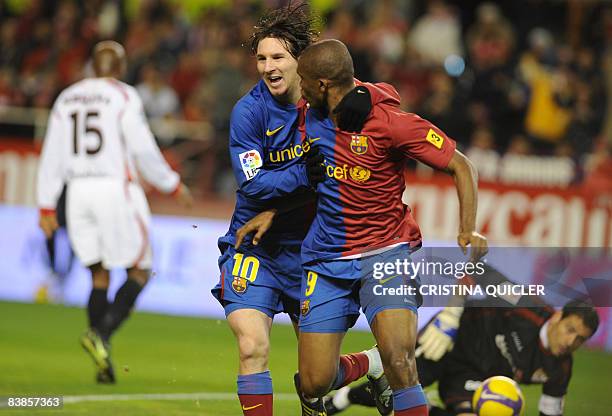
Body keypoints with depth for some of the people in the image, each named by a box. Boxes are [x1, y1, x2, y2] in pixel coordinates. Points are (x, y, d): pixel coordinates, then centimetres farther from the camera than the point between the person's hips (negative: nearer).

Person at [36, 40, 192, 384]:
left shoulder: (67, 98, 12)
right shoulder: (124, 97, -5)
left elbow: (52, 156, 10)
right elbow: (144, 151, -8)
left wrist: (47, 206, 13)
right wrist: (173, 185, 5)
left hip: (79, 190, 5)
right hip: (116, 188, -5)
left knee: (100, 277, 9)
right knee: (139, 273, 4)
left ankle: (104, 364, 2)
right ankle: (101, 333, -17)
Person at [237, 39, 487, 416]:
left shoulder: (391, 122, -16)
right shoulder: (313, 115, 3)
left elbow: (461, 166, -11)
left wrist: (468, 231, -22)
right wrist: (271, 212, 15)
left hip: (386, 252, -5)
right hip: (326, 258, 5)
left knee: (398, 360, -28)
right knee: (314, 383, 1)